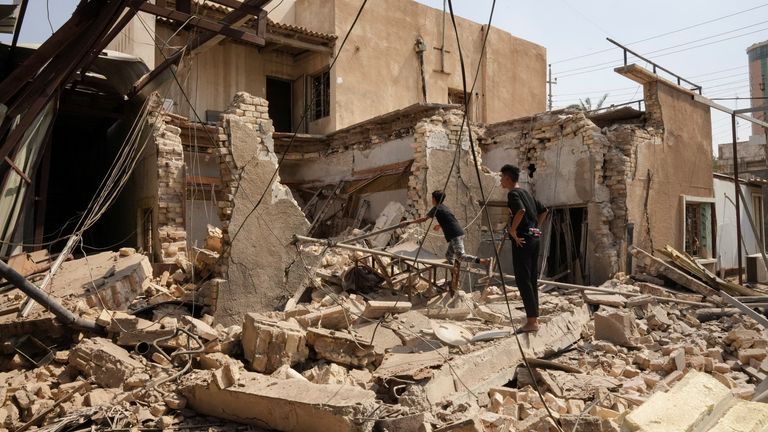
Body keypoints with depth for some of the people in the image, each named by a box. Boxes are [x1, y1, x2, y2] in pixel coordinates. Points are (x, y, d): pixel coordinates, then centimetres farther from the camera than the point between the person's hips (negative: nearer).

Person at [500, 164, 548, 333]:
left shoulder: (513, 193, -9)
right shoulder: (526, 192, 17)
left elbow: (521, 210, -29)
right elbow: (544, 210, 24)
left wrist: (513, 230, -19)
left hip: (522, 240, -9)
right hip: (534, 238, 9)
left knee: (522, 279, -6)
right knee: (532, 278, 13)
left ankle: (532, 321, -6)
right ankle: (534, 316, 19)